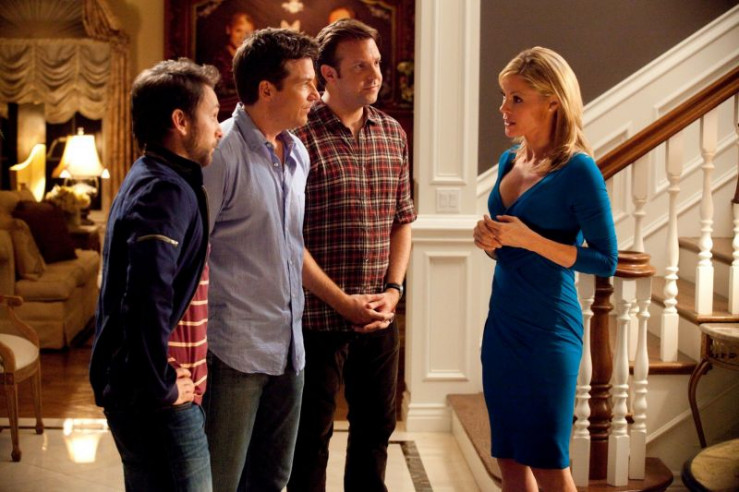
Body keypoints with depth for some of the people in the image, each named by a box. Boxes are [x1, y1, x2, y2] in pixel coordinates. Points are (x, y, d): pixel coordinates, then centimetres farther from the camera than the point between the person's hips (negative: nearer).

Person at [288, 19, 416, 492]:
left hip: (380, 317, 6)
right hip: (318, 317, -5)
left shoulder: (393, 133, 7)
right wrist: (344, 303, -14)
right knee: (313, 433, 7)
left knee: (377, 425, 16)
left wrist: (393, 289, -1)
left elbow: (402, 220, 12)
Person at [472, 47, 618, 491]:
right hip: (502, 322, 7)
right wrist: (489, 238, -3)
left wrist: (530, 240, -20)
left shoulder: (577, 171, -13)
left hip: (548, 329, -7)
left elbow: (606, 261, -14)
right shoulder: (510, 161, 9)